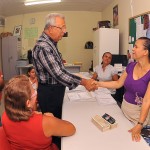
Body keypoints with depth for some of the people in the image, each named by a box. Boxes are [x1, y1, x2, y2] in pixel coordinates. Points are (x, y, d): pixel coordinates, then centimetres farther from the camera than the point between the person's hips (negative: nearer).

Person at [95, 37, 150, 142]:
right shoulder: (131, 66, -3)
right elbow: (118, 83, 7)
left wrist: (139, 125, -29)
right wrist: (97, 83, 0)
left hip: (141, 112, -5)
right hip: (125, 107, 5)